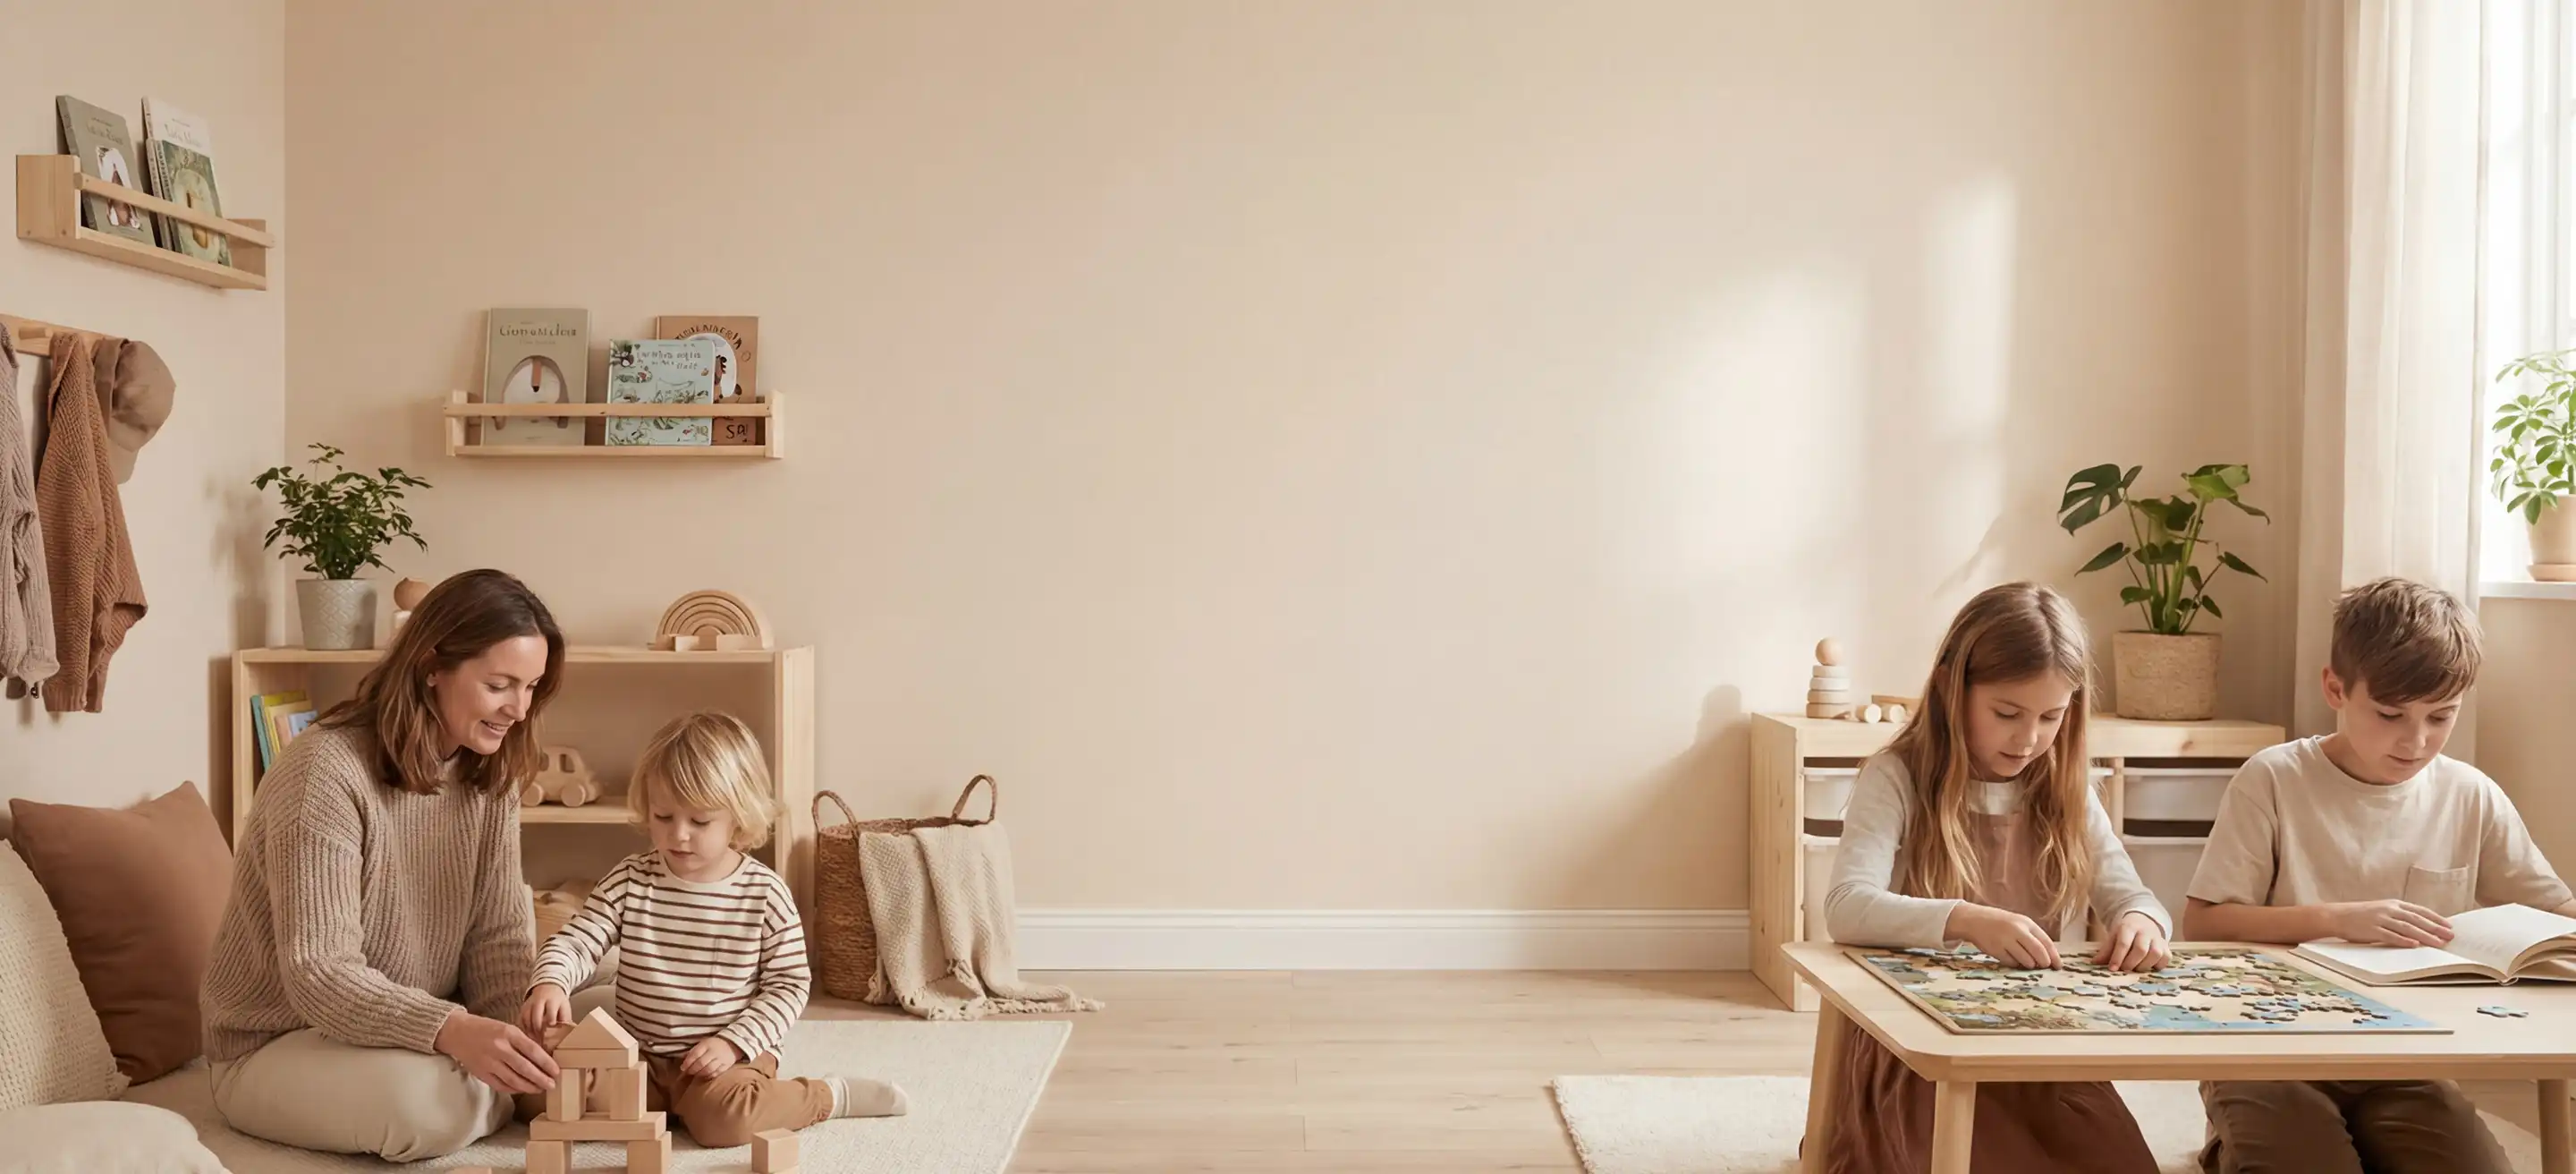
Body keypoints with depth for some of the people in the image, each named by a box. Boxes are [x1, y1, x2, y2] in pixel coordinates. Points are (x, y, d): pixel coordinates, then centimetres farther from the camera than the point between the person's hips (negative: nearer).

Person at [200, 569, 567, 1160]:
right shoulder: (328, 769, -25)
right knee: (427, 1101, -35)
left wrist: (531, 1037, -25)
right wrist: (449, 1031, -46)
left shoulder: (489, 774, -2)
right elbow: (319, 976, -30)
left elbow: (498, 939, -5)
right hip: (279, 1044, -6)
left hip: (414, 1026, 7)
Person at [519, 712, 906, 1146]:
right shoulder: (630, 880, -1)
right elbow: (575, 941, -7)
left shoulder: (764, 893, -8)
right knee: (535, 1089, -15)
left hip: (729, 1056, -4)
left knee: (720, 1115, -34)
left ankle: (828, 1095, -5)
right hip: (639, 1056, 4)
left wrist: (734, 1042, -18)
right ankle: (675, 1103, 0)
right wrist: (549, 983, -31)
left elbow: (789, 983, -5)